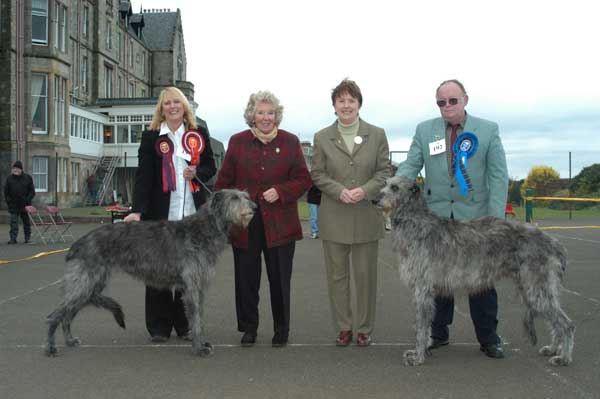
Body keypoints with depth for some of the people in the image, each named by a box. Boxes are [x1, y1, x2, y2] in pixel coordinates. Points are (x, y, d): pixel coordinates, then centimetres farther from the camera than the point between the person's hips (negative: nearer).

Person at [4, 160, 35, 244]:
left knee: (26, 222, 9)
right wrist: (9, 202, -3)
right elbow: (6, 192, 6)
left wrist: (27, 200, -10)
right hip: (14, 205, 0)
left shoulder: (28, 178, 2)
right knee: (13, 222, -5)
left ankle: (27, 238, 20)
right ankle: (13, 238, -5)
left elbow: (32, 191, 2)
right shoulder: (9, 179, 4)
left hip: (25, 205, 0)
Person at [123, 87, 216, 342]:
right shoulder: (151, 137, 3)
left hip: (192, 214, 2)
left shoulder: (199, 134, 10)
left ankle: (185, 325, 16)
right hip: (160, 214, -2)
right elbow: (143, 175, -6)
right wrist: (138, 210, -17)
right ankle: (159, 326, 12)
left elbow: (211, 167, 15)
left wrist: (196, 173, -8)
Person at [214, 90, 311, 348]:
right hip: (244, 222, 1)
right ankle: (248, 328, 22)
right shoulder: (237, 142, 5)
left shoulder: (290, 142, 3)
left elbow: (303, 180, 3)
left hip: (279, 223, -1)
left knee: (280, 278, 6)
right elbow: (224, 181, 7)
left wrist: (280, 191, -13)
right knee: (246, 278, 8)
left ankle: (281, 329, 21)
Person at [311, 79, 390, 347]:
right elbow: (317, 174, 4)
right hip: (334, 218, 1)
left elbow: (384, 171, 4)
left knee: (365, 274, 5)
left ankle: (364, 329, 18)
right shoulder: (322, 138, 5)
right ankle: (343, 327, 18)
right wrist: (340, 191, -13)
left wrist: (364, 190, -14)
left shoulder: (377, 135, 5)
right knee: (337, 274, 6)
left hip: (367, 216, 0)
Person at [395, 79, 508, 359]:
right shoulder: (425, 130, 6)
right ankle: (439, 333, 21)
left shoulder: (488, 130, 1)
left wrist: (495, 216, -11)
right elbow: (410, 165, 0)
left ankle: (488, 339, 15)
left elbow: (498, 175, -2)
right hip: (436, 217, 2)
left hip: (475, 217, -1)